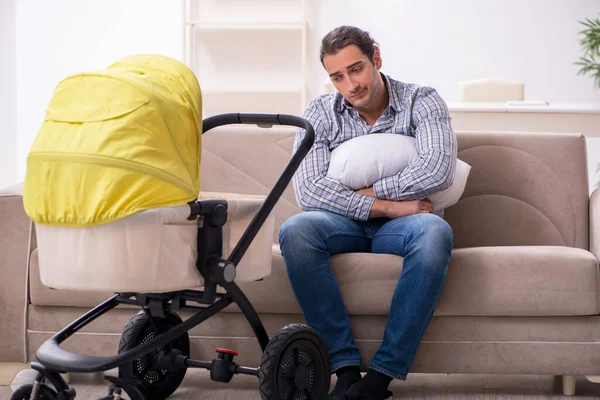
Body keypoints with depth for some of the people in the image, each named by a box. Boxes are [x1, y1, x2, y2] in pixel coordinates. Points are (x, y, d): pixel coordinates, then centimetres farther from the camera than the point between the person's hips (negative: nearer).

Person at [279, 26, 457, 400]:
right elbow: (309, 191, -13)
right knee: (295, 231, -32)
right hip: (344, 225, 1)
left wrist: (367, 193, -14)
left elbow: (437, 170, -19)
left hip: (400, 227, -1)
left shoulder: (422, 101, -1)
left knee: (434, 231, -37)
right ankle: (346, 367, -31)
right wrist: (387, 206, -19)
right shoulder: (320, 113, 2)